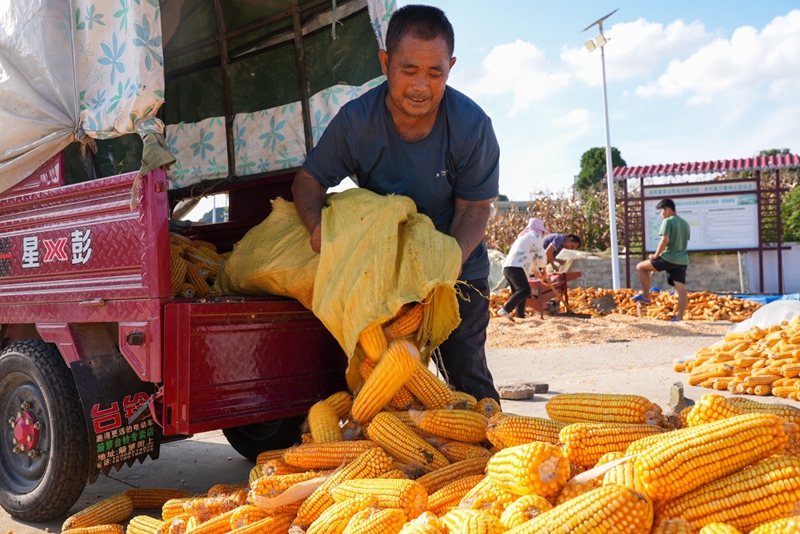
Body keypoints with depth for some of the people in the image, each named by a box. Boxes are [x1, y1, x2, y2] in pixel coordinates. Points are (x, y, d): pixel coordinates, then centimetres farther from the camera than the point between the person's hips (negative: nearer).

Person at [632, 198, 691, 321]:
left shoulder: (668, 221, -8)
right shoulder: (685, 223, 18)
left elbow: (664, 241, -17)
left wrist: (656, 255, -7)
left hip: (669, 258, -8)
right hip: (682, 260, 8)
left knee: (641, 267, 6)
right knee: (681, 289, 1)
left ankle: (646, 296, 8)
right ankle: (680, 316, -2)